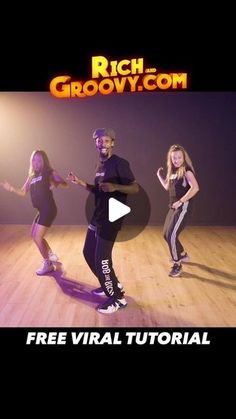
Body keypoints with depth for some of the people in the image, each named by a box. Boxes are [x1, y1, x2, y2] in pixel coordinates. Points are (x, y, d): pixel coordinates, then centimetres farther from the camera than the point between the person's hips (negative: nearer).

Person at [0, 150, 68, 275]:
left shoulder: (49, 172, -5)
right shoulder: (32, 176, 14)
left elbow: (65, 184, -11)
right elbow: (23, 192, 15)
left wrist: (56, 184, -32)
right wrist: (10, 188, -2)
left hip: (48, 209, -8)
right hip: (42, 210, 8)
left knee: (38, 238, -5)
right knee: (34, 235, 19)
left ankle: (48, 265, 12)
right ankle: (51, 255, 35)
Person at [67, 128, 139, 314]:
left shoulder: (120, 163, -13)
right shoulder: (101, 165, 13)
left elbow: (135, 188, -17)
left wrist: (115, 187, -33)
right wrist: (80, 182, 11)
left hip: (111, 219, -9)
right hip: (97, 217, 10)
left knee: (102, 259, -8)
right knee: (89, 253, 17)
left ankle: (117, 298, 9)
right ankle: (112, 284, 34)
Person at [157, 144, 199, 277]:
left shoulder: (186, 170, -12)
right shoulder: (173, 171, 12)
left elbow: (195, 188, -24)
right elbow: (168, 187, 21)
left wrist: (181, 201, -26)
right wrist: (160, 176, 11)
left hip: (184, 207, -9)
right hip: (173, 207, 9)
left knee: (172, 235, -15)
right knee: (166, 234, 15)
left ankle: (177, 265, -1)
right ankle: (183, 254, 37)